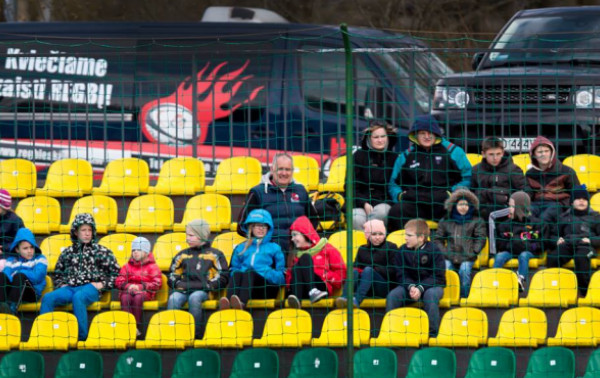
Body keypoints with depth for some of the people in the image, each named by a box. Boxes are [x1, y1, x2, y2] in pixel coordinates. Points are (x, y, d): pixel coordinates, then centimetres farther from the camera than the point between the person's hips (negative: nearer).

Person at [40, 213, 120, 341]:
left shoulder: (101, 251, 14)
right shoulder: (68, 252, 23)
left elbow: (116, 273, 11)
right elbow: (58, 273, 31)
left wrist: (102, 284, -2)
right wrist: (61, 285, 10)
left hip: (90, 288, -4)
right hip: (69, 287, 4)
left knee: (78, 297, -40)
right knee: (48, 298, -25)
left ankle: (82, 336, -39)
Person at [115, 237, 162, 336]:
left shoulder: (152, 266, 11)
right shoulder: (127, 266, 21)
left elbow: (156, 284, -1)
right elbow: (119, 282, 11)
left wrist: (140, 287, -14)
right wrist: (128, 286, -12)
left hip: (145, 292, -2)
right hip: (128, 290, 2)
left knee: (138, 296, -39)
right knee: (125, 297, -35)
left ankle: (137, 327, -38)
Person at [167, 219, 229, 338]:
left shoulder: (214, 255, 12)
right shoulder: (182, 255, 24)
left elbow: (223, 277, 6)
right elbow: (172, 275, 25)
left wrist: (206, 285, -7)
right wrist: (178, 284, 3)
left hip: (202, 290, -3)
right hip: (183, 290, 3)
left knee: (194, 298, -38)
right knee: (173, 299, -31)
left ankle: (197, 333, -37)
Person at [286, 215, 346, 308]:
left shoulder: (326, 249, 16)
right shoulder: (294, 255, 27)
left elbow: (341, 272, 9)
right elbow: (289, 277, 20)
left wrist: (326, 277, -7)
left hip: (322, 286, -2)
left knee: (305, 257, -17)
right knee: (297, 266, -22)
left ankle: (313, 292, -45)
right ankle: (296, 296, -50)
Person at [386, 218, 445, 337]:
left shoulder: (433, 250, -11)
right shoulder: (403, 251, -1)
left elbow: (438, 277, -13)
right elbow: (401, 275, 1)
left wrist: (420, 288, -25)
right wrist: (411, 287, -21)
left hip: (431, 285, -4)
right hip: (409, 284, 4)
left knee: (430, 295, -37)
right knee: (392, 295, -22)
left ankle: (433, 333, -32)